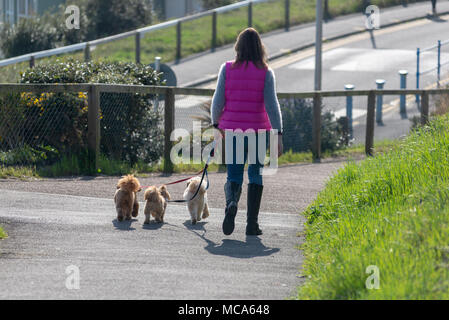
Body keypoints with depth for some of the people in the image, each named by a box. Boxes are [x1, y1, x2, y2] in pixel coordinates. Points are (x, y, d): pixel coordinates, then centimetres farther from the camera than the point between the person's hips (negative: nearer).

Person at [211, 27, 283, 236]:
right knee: (256, 175, 13)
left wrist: (216, 124, 15)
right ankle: (252, 223, 9)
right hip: (257, 131, -1)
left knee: (234, 176, 10)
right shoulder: (265, 73, -5)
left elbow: (218, 101, -1)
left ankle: (231, 203, -22)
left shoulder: (227, 69, -2)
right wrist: (278, 135, -7)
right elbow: (272, 105, -9)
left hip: (232, 130, 1)